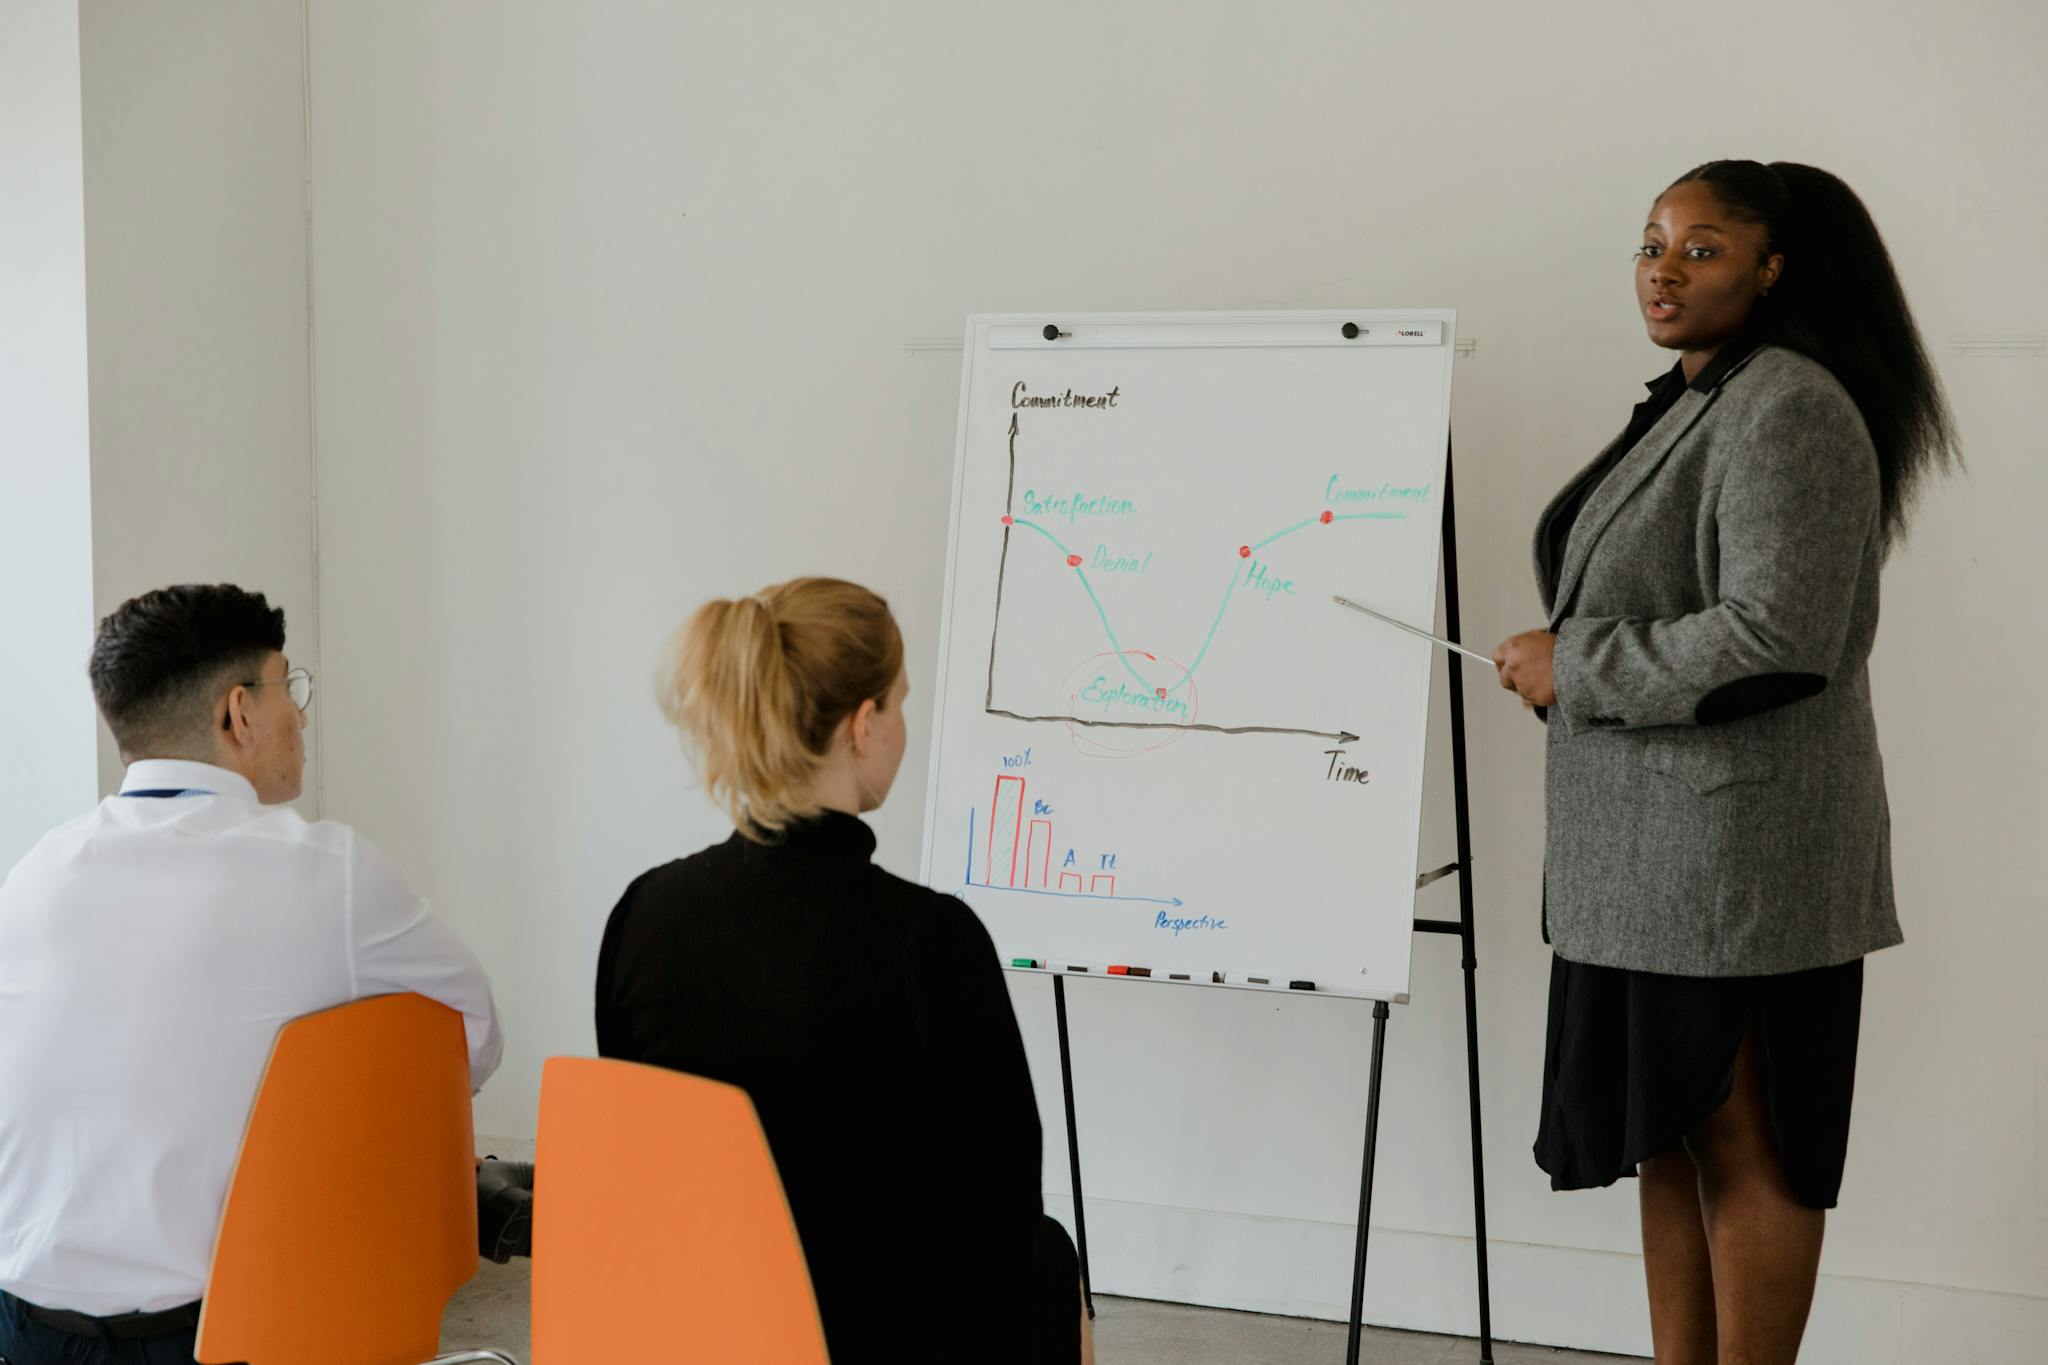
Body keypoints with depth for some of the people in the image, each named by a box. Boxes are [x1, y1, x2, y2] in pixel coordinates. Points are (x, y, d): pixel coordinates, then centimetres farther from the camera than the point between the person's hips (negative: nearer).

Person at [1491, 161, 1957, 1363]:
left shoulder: (1788, 408, -14)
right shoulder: (1694, 404, 18)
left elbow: (1776, 636, -23)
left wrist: (1576, 665, -16)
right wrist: (1563, 658, 16)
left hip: (1736, 853, -10)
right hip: (1653, 855, 10)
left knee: (1742, 1146, -2)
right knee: (1671, 1135, 14)